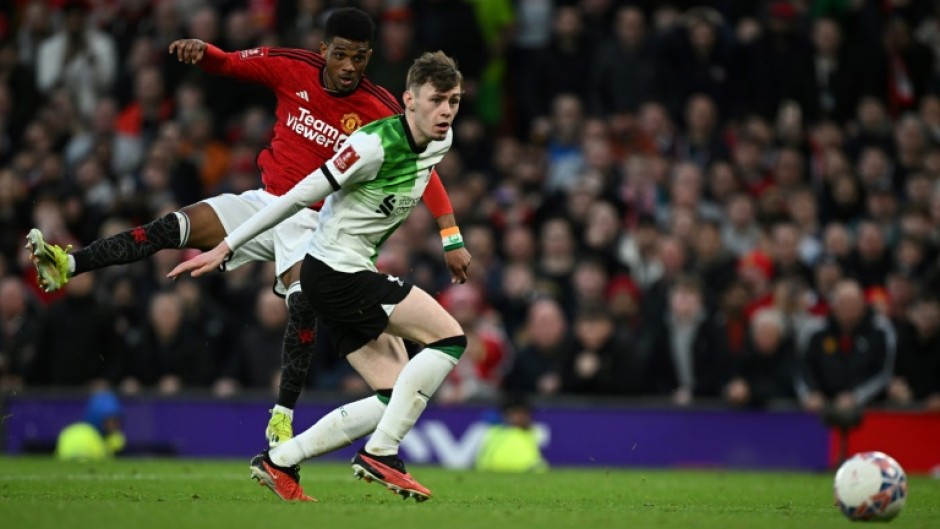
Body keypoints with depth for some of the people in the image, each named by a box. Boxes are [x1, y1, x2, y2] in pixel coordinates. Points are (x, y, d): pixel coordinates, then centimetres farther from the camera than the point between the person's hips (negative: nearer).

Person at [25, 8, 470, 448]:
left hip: (312, 223, -3)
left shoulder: (380, 112, -13)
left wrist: (451, 238, -19)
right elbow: (227, 63, 2)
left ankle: (283, 416, -15)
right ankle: (67, 265, -19)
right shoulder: (293, 69, -5)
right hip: (264, 202, 3)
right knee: (179, 226, -15)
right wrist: (201, 50, -23)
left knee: (303, 304, -26)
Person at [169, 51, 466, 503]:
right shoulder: (375, 144, -22)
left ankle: (278, 462, 9)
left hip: (354, 272, 9)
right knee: (450, 337, -16)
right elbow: (298, 197, -18)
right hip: (337, 273, -9)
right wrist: (226, 248, -15)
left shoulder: (440, 143, 3)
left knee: (395, 396, 3)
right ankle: (380, 453, -12)